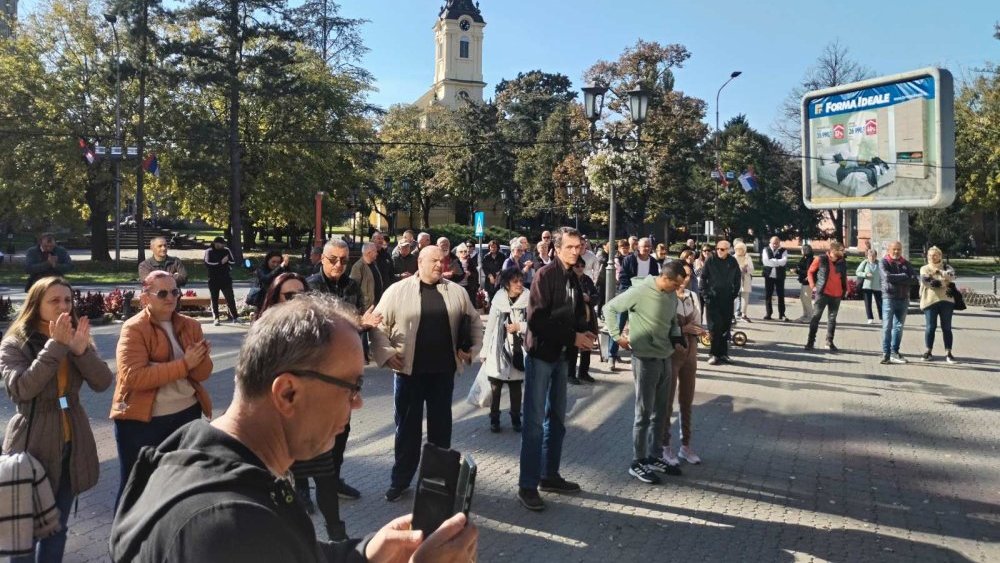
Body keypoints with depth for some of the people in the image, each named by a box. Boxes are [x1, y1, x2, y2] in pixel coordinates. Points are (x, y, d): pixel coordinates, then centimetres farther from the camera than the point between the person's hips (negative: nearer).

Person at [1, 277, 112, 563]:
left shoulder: (77, 338, 5)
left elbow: (103, 382, -7)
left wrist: (81, 350, -21)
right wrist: (55, 346, -26)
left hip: (71, 444, 4)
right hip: (33, 445, -4)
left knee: (57, 527, 16)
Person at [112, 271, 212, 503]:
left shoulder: (190, 325, 3)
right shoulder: (133, 329, -11)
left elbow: (203, 373, -2)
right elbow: (134, 377, -24)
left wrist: (197, 359, -25)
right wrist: (184, 364, -24)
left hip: (187, 413, 5)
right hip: (141, 419, -5)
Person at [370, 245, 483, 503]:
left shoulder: (457, 292, 6)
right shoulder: (397, 291, -2)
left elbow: (474, 322, 13)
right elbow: (378, 325, -2)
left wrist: (472, 349, 1)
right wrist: (387, 353, -11)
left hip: (443, 371, 2)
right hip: (408, 370, -2)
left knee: (440, 425, 11)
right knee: (407, 426, 8)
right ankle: (400, 480, 21)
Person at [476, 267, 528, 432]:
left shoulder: (528, 300, -8)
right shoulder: (498, 301, -4)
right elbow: (489, 327, 1)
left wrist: (520, 327, -15)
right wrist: (484, 351, 4)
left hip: (518, 350, 0)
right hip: (498, 350, 1)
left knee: (516, 387, 12)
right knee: (495, 387, 7)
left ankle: (515, 419, 26)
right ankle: (494, 419, 21)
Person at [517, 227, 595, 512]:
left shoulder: (572, 278, 10)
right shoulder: (546, 275, -14)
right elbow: (536, 319, -21)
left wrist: (582, 334, -4)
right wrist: (572, 337, -19)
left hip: (560, 355, 8)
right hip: (540, 354, -8)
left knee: (557, 419, 15)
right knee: (535, 421, -4)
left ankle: (549, 475, 27)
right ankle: (527, 486, 5)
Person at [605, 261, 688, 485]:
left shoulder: (671, 295, 4)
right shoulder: (639, 292, -17)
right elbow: (610, 308, -9)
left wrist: (676, 338, 2)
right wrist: (617, 335, -10)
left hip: (665, 358, 7)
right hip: (645, 359, -7)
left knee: (660, 413, 15)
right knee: (644, 413, 1)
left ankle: (655, 457, 29)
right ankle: (637, 463, 13)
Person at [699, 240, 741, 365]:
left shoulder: (733, 262, 4)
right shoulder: (710, 261, -3)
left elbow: (738, 278, 14)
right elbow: (703, 278, 0)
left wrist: (735, 293, 7)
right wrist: (705, 294, -5)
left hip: (727, 299, 3)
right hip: (712, 298, -3)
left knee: (726, 326, 6)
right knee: (714, 327, -5)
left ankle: (723, 353, 16)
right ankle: (714, 354, 1)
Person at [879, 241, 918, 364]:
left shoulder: (906, 263, 13)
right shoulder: (884, 262, 0)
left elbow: (914, 279, -1)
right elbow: (887, 276, -17)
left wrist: (896, 279, -13)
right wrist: (904, 277, -6)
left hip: (904, 299, 5)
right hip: (889, 297, -5)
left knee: (899, 326, 9)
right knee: (887, 326, -5)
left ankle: (894, 352, 16)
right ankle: (886, 354, -3)